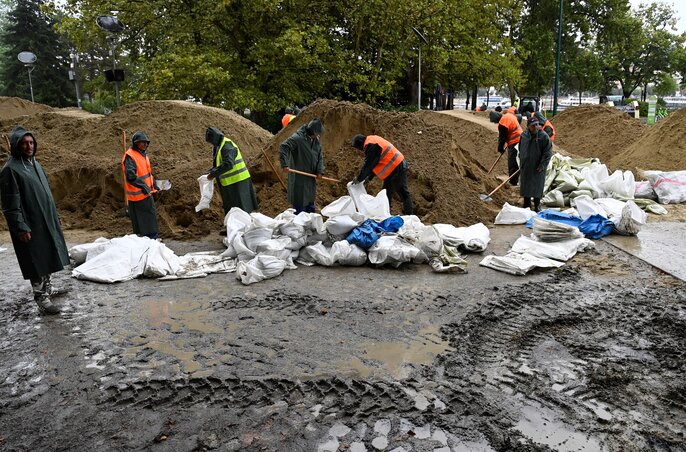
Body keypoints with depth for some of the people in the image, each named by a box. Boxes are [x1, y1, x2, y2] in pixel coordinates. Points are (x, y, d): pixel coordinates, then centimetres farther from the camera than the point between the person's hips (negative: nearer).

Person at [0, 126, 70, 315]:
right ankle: (41, 298, 6)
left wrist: (55, 216, 19)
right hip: (31, 225, -8)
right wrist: (21, 227, -20)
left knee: (48, 256, 18)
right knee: (36, 261, -2)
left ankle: (48, 288, 33)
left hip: (46, 220, 8)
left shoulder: (35, 163, 11)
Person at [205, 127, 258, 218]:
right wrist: (210, 172, 6)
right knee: (230, 207, 17)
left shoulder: (227, 146, -18)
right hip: (229, 182, 10)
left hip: (237, 181, -10)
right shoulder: (219, 146, 15)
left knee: (240, 208, -5)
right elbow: (218, 164, 23)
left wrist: (214, 174, -23)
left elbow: (228, 164, -30)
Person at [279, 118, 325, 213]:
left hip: (311, 178, 8)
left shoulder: (316, 140, 7)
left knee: (310, 206, 20)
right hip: (299, 178, -8)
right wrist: (284, 164, -31)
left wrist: (320, 171, -1)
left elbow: (320, 156, 12)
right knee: (300, 205, -1)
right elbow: (283, 147, -23)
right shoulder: (297, 138, -17)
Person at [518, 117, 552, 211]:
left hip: (537, 168, -4)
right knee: (525, 185, 12)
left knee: (537, 186, 5)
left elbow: (548, 153, -11)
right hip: (526, 167, 4)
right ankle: (527, 203, 28)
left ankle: (537, 205, 19)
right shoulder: (524, 135, 1)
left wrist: (542, 165, -15)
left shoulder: (544, 136, -12)